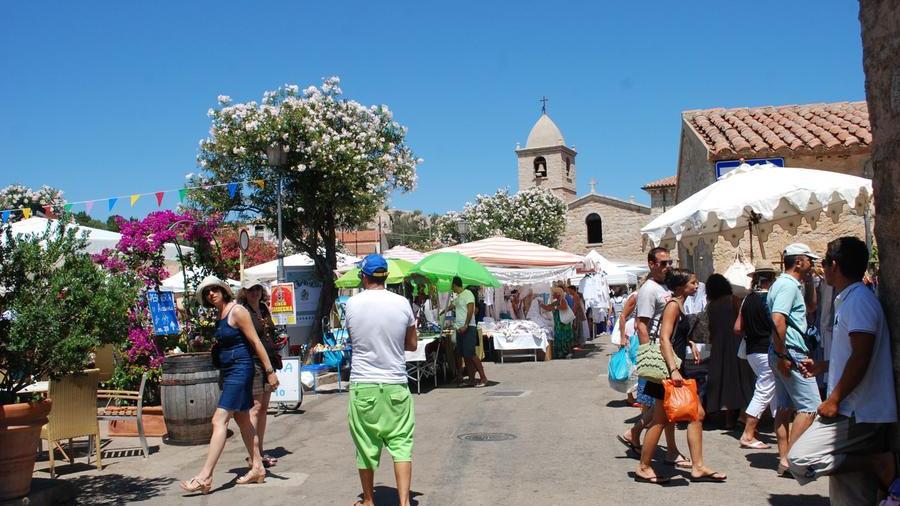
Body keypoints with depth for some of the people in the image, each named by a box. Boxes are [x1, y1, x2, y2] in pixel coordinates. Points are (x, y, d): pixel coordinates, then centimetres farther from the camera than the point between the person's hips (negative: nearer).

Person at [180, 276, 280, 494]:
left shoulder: (237, 311, -13)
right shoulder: (220, 315, 12)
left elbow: (255, 342, -15)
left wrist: (269, 371, -17)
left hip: (240, 370, -10)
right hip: (229, 371, 10)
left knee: (219, 420, -14)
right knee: (242, 420, 14)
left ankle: (205, 476, -14)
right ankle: (257, 468, 22)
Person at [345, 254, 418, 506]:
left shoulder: (352, 304, -5)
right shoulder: (402, 303, -4)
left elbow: (353, 339, 10)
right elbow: (412, 345, 5)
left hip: (362, 385, 0)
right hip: (395, 385, 0)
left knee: (366, 445, 12)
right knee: (401, 444, 4)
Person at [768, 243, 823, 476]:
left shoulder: (782, 283, 17)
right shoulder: (789, 285, -15)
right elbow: (778, 319, -26)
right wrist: (782, 355, -25)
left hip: (784, 354, 11)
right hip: (791, 353, -11)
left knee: (785, 406, 12)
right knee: (810, 406, -7)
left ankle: (784, 457, 16)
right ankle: (790, 459, -7)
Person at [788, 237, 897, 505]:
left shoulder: (858, 300, -13)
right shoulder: (849, 299, 19)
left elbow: (861, 357, -21)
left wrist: (834, 400, -19)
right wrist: (821, 366, 31)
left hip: (858, 414, -10)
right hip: (854, 412, 10)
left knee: (800, 459, -16)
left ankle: (879, 463, -8)